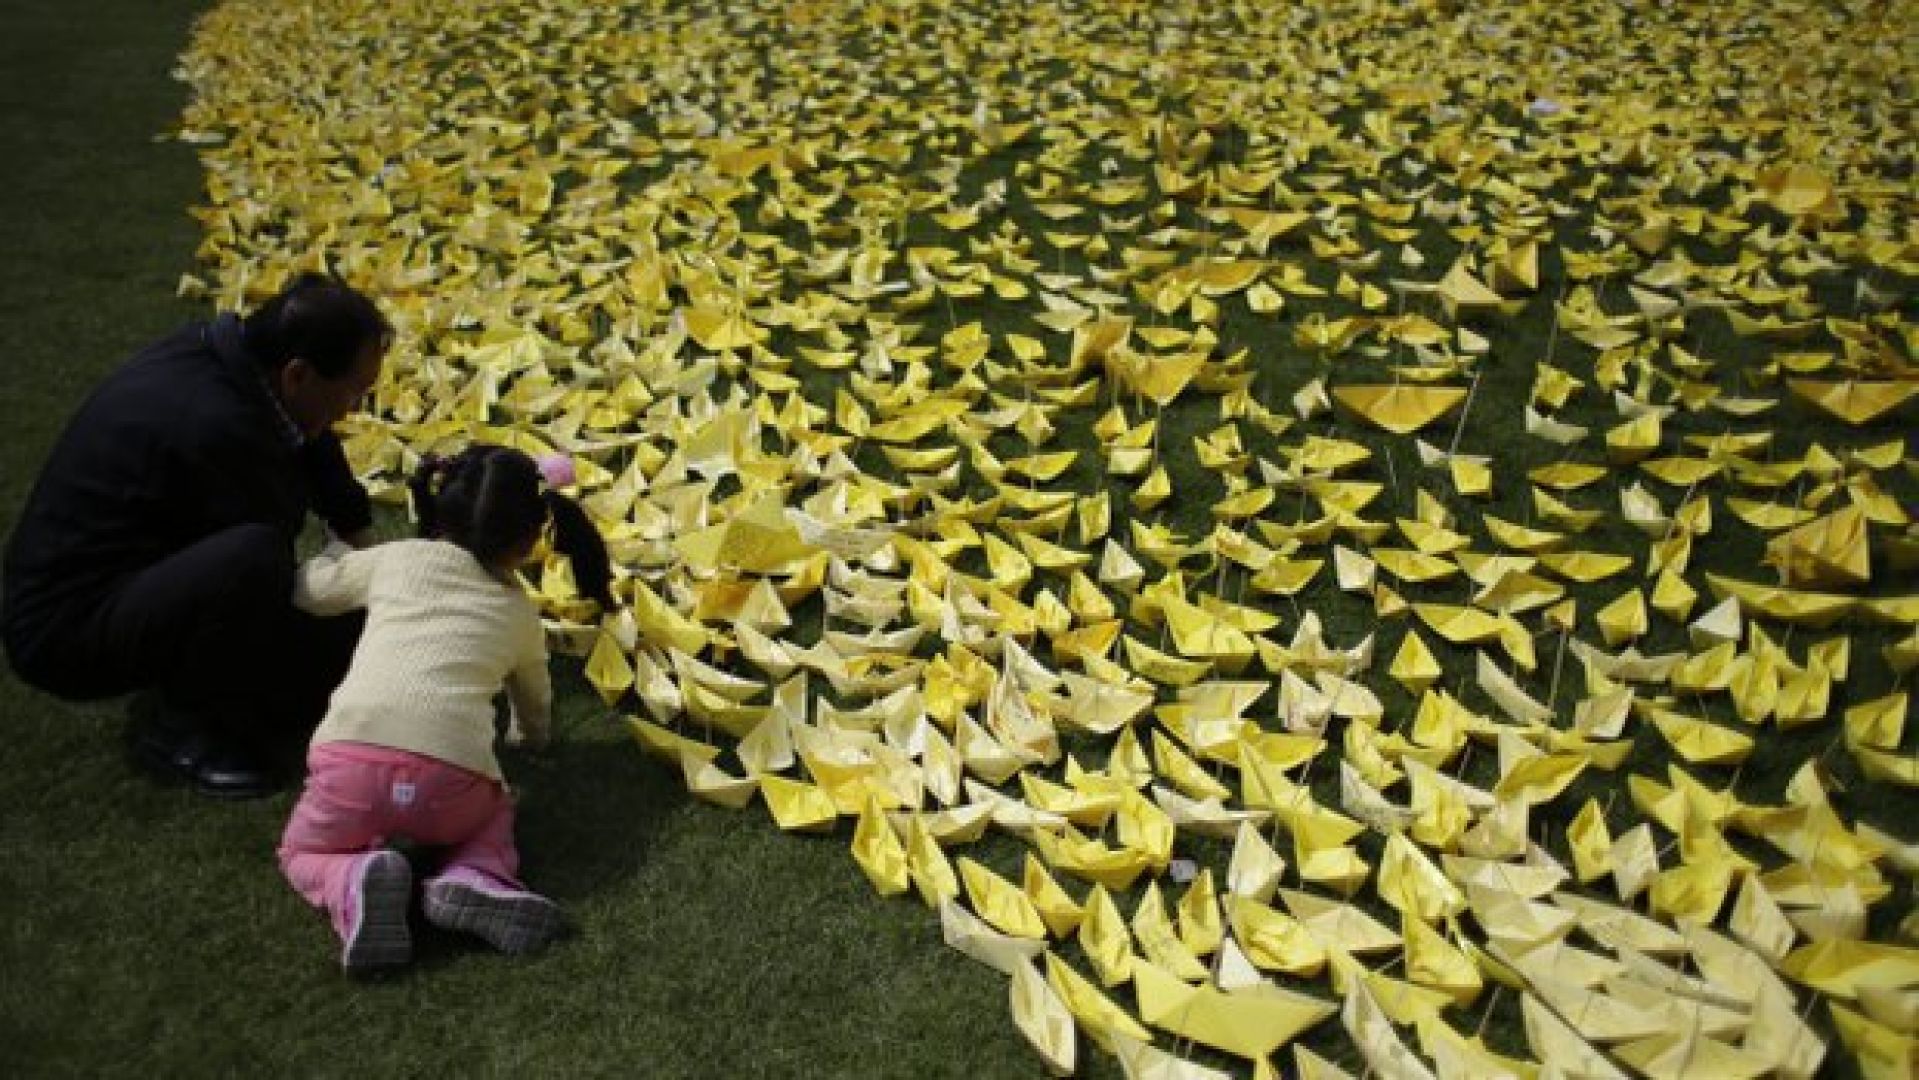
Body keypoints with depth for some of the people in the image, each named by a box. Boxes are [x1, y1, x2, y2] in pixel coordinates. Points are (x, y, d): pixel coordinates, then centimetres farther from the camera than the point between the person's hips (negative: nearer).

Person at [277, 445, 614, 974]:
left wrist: (334, 555, 59)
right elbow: (535, 707, 42)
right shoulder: (521, 612, 24)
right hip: (452, 778, 1)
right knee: (495, 810, 35)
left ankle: (353, 882, -6)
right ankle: (474, 878, 2)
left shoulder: (396, 558, 20)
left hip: (352, 758, -1)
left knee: (301, 851, 28)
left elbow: (305, 590, 37)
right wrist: (527, 734, 66)